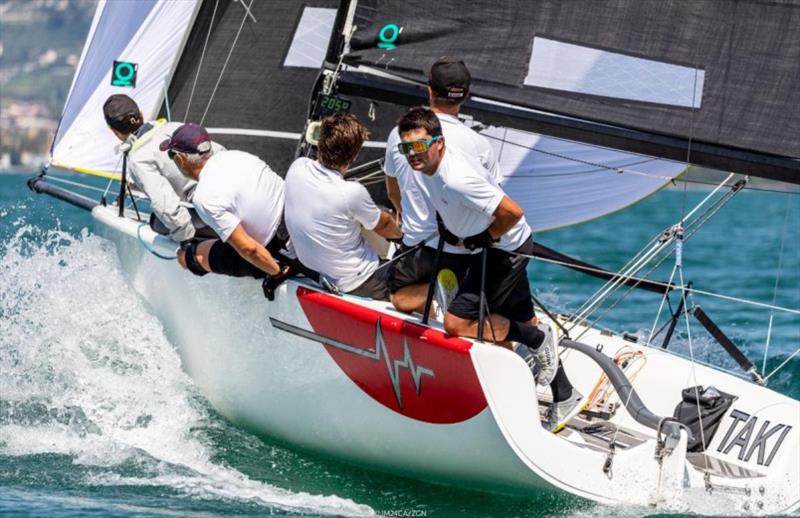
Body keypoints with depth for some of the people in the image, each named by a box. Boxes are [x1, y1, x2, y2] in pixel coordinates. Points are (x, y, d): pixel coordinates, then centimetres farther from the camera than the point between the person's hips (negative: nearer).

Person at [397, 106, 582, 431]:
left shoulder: (457, 178, -33)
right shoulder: (426, 166, -4)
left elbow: (512, 212, -32)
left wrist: (486, 237, -17)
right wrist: (447, 229, 8)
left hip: (506, 248, -9)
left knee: (456, 323, -13)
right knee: (522, 322, 18)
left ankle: (537, 340, 3)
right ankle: (564, 396, 31)